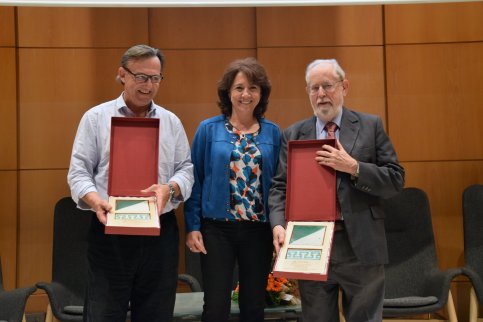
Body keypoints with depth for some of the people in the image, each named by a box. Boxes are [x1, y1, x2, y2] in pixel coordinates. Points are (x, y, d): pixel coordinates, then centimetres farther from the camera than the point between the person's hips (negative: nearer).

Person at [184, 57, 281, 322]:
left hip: (259, 229, 2)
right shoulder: (208, 129, -1)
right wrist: (192, 226, -5)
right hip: (217, 228, -2)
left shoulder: (273, 133, 5)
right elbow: (194, 180, 0)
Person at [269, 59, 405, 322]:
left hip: (360, 245, -1)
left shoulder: (370, 126, 4)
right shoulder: (293, 134, 9)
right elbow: (280, 186, 5)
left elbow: (395, 181, 0)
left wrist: (353, 167, -15)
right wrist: (278, 224, -13)